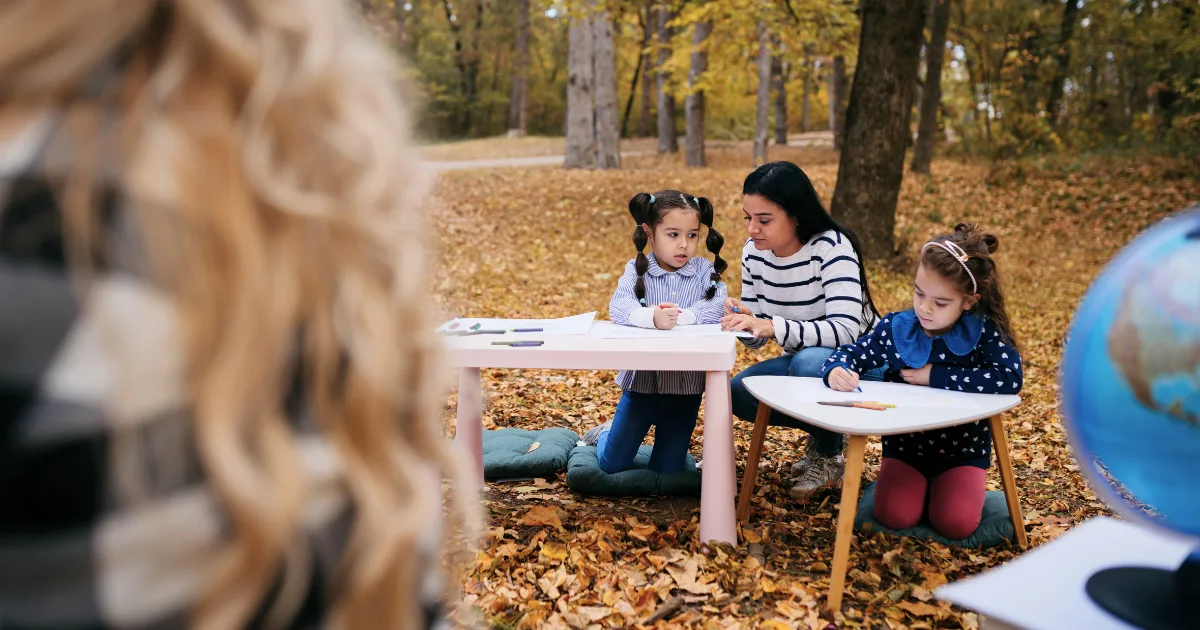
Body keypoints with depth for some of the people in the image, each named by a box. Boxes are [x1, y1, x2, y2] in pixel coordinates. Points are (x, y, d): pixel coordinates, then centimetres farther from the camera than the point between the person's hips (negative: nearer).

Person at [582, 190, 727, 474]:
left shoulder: (705, 272, -3)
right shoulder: (636, 270, -5)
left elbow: (717, 306, -20)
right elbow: (618, 307, -22)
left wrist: (680, 316, -34)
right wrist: (652, 317, -41)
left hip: (686, 387, 0)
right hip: (641, 381, 0)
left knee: (667, 471, 10)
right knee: (611, 466, 11)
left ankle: (670, 442, 43)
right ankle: (605, 433, 44)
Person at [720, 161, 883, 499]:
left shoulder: (832, 247, -24)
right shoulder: (754, 253, -6)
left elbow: (845, 331, -36)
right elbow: (758, 337, 0)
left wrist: (773, 326, -45)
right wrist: (744, 319, -24)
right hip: (803, 361, 6)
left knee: (810, 363, -37)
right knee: (739, 392, -18)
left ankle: (829, 454, -8)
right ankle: (823, 429, 8)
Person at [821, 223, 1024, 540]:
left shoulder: (983, 331, -13)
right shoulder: (896, 327, -8)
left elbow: (1010, 378, -27)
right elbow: (852, 354, 1)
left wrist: (936, 377, -24)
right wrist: (837, 370, -26)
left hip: (963, 450, -1)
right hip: (905, 445, 1)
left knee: (956, 523, -23)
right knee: (894, 516, -22)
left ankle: (941, 488, 11)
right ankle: (918, 487, 12)